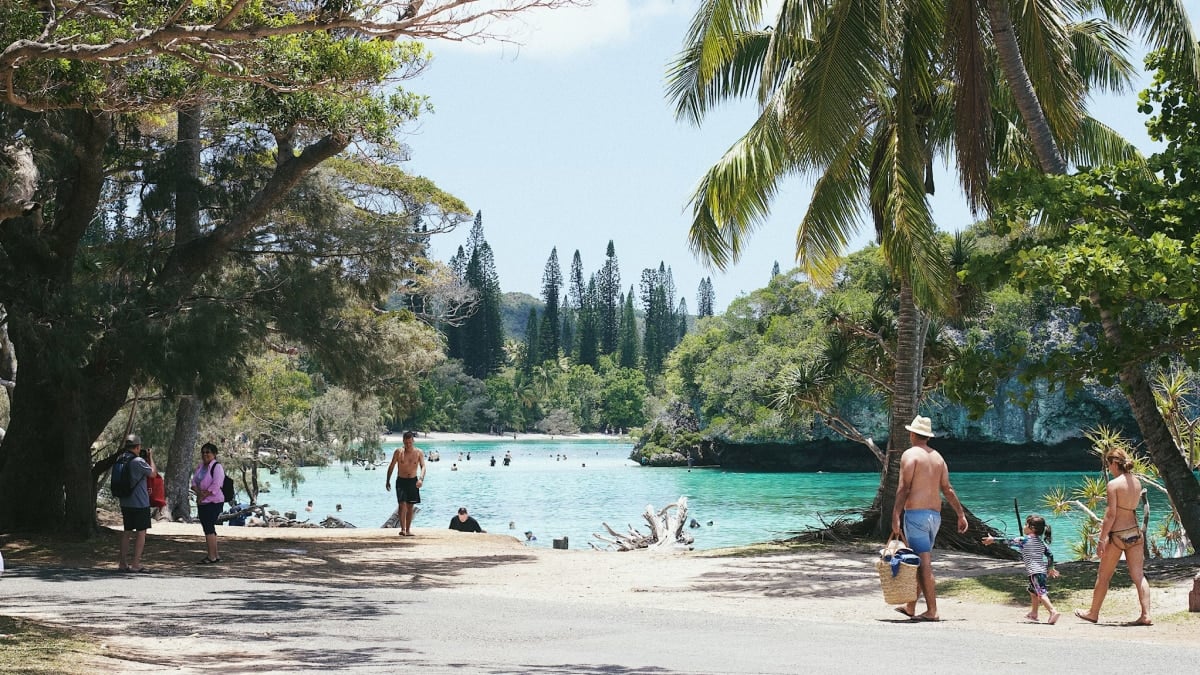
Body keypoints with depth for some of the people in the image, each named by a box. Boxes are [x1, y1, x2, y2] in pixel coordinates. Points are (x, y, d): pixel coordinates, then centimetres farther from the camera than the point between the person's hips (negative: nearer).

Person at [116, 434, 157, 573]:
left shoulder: (120, 460, 6)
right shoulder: (138, 461, -18)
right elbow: (153, 473, -6)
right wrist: (150, 457, 5)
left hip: (125, 503, 7)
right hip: (140, 503, -7)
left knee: (126, 532, 13)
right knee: (141, 532, 0)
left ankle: (123, 563, 16)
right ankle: (135, 564, -2)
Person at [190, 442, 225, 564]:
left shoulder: (217, 467, -9)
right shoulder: (200, 467, 16)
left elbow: (216, 485, -18)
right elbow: (194, 481, 9)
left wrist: (204, 495, -15)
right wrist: (198, 492, -10)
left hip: (213, 502, -8)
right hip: (202, 502, 8)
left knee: (208, 528, -11)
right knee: (209, 528, 10)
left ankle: (211, 556, -7)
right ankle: (216, 554, 18)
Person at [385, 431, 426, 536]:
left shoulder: (419, 453, -3)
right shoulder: (398, 452, -3)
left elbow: (423, 467, -11)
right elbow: (391, 466, 5)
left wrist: (421, 479, -29)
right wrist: (388, 481, 6)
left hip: (413, 481, 1)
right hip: (401, 481, -1)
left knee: (410, 506, 7)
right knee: (402, 504, -15)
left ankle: (408, 529, 15)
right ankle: (402, 528, -19)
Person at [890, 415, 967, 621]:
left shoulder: (910, 455, -7)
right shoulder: (938, 457, 14)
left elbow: (904, 488, -14)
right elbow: (948, 490, 13)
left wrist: (896, 515, -16)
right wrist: (961, 515, 16)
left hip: (916, 513, -8)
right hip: (935, 515, 8)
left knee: (924, 563, -8)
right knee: (920, 561, 16)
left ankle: (932, 611, -10)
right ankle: (910, 607, 23)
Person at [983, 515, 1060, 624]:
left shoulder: (1024, 540, -9)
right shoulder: (1041, 542, 14)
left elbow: (1009, 542, -5)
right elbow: (1050, 555, 18)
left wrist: (993, 540, 3)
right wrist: (1050, 568, 30)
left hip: (1035, 572, -9)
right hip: (1042, 571, 9)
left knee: (1041, 593, -17)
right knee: (1033, 591, 26)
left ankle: (1053, 611, -32)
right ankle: (1033, 613, 37)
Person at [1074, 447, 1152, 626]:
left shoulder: (1113, 484, -15)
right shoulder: (1137, 482, 6)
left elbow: (1111, 514, -16)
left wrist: (1101, 540, -12)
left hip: (1118, 535, -6)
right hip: (1135, 531, 6)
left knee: (1103, 576, 9)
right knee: (1138, 576, 4)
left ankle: (1093, 613, 22)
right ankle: (1146, 614, -4)